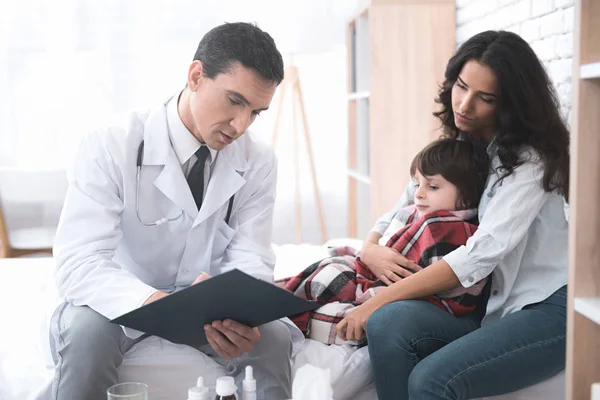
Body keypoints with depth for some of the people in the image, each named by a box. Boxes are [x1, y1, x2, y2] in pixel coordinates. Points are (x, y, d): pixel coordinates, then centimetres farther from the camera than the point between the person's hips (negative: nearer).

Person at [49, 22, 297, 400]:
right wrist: (160, 303, -48)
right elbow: (77, 264, -29)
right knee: (87, 330, -35)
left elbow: (250, 262, -12)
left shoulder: (258, 162, -9)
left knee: (275, 336, -24)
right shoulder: (111, 148, -21)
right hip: (121, 302, -3)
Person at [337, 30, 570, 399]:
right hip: (490, 307, 6)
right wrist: (371, 250, -8)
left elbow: (483, 253, -21)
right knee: (387, 323, -25)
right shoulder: (454, 149, 11)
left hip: (547, 309, -6)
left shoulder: (530, 159, -11)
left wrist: (377, 302, -22)